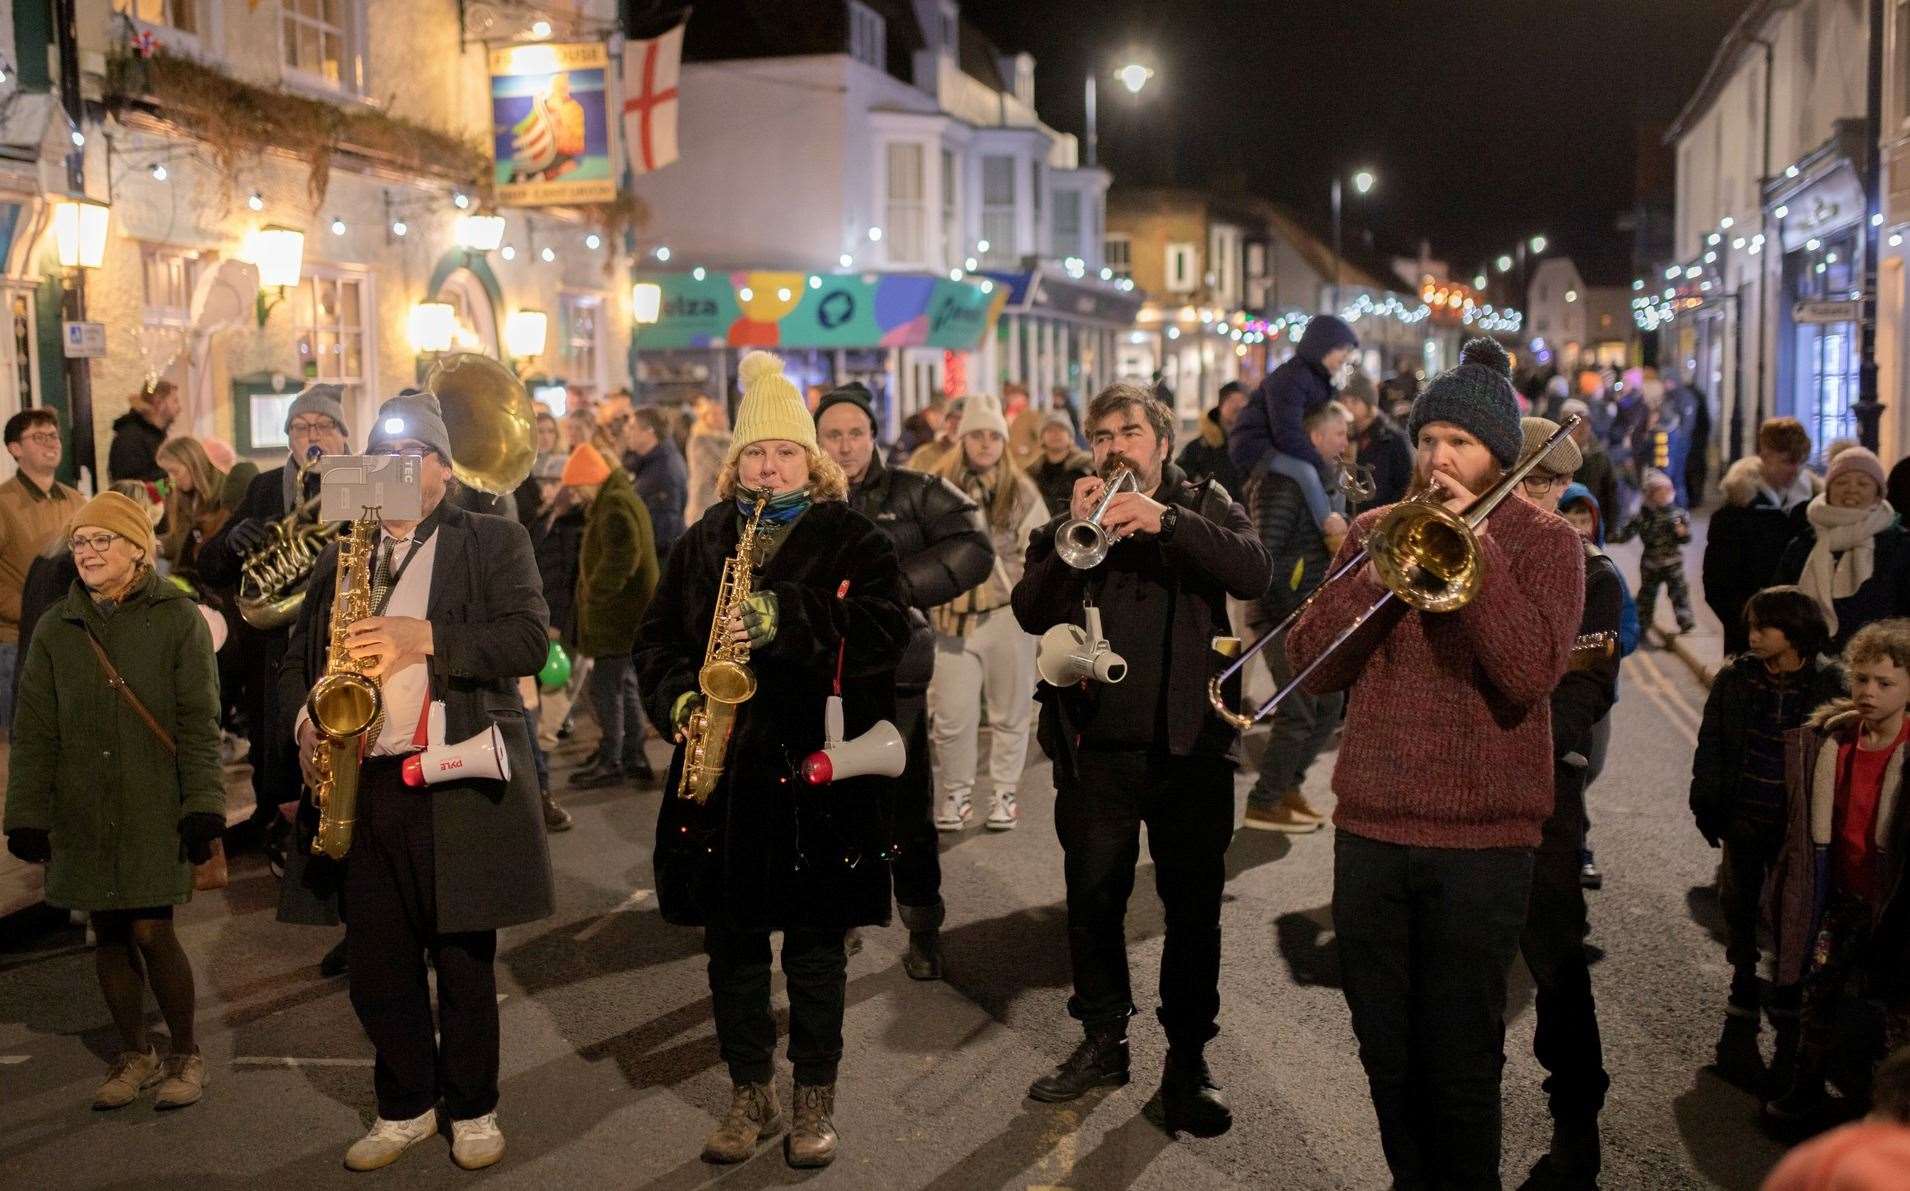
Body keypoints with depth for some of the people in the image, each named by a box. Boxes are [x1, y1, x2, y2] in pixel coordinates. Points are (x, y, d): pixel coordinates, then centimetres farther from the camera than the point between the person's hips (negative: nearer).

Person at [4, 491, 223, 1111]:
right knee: (108, 933, 8)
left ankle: (184, 1053, 13)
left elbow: (199, 721, -4)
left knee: (151, 932, -6)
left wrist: (202, 805, -11)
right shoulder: (56, 629, 7)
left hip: (155, 807, -4)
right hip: (82, 812, 4)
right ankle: (134, 1054, 24)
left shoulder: (177, 618, -2)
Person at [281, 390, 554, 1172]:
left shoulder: (494, 541, 3)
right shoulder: (341, 557, 17)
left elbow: (529, 638, -10)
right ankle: (405, 1107, 27)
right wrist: (304, 721, -1)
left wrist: (427, 637, -20)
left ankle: (473, 1109, 22)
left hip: (456, 780, -4)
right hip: (359, 782, 4)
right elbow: (297, 660, 19)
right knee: (376, 962, 9)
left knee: (464, 959, 5)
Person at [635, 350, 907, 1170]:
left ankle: (815, 1101, 22)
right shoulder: (703, 543, 11)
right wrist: (677, 696, -7)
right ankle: (750, 1095, 25)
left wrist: (786, 620, -24)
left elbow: (883, 632, -14)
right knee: (732, 943, 10)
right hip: (722, 773, 3)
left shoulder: (854, 540, 0)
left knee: (815, 945, 7)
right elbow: (658, 634, 13)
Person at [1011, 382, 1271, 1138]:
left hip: (1189, 744, -2)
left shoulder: (1203, 507, 7)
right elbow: (1031, 613, -5)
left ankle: (1188, 1060, 15)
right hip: (1093, 748, 2)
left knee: (1194, 907, 3)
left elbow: (1253, 572, -14)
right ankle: (1103, 1041, 26)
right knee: (1092, 901, 10)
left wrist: (1166, 520, -26)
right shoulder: (1066, 521, 11)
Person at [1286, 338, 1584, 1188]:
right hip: (1369, 828, 4)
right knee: (1386, 1050, 14)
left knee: (1460, 1062, 4)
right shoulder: (1375, 532, 9)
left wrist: (1474, 545, -18)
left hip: (1480, 836, -4)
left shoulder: (1543, 542, 0)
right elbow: (1311, 664, -1)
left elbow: (1530, 674, -17)